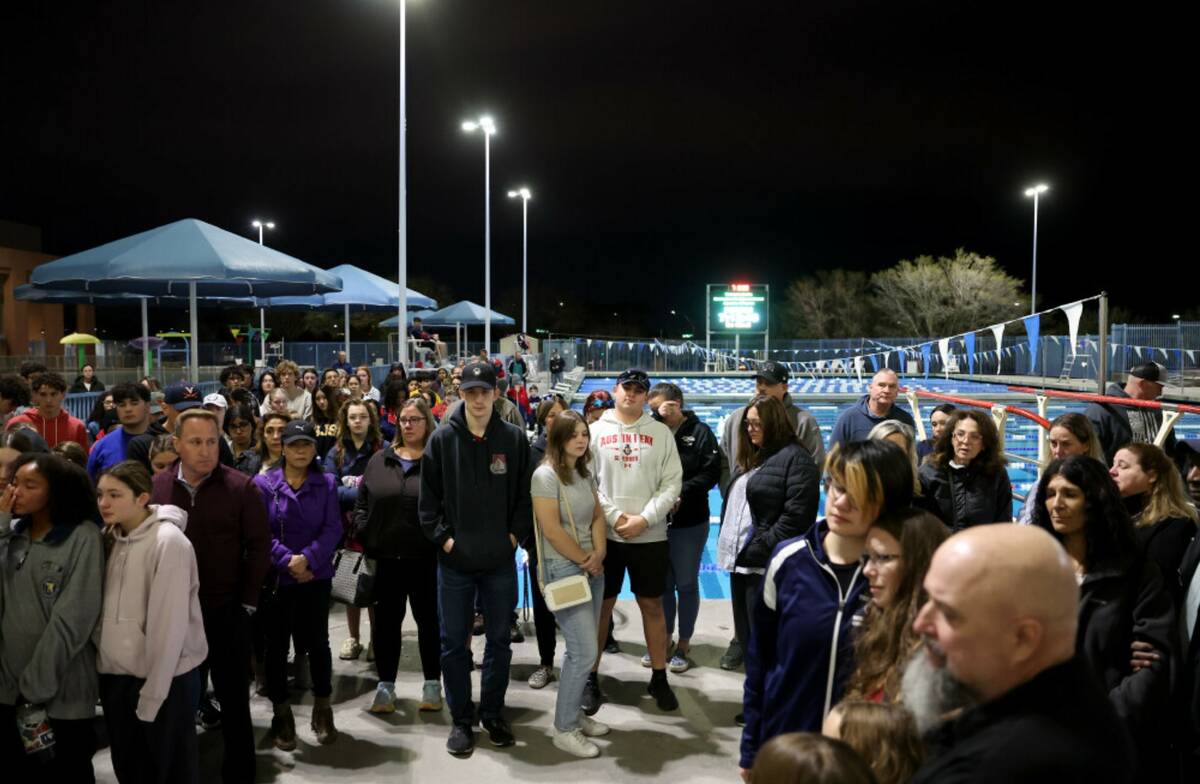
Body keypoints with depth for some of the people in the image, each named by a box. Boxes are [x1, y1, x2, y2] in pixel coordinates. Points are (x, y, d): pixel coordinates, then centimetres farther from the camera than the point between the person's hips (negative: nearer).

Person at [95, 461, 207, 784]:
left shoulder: (169, 542, -18)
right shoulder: (111, 537, 5)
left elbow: (169, 624, -19)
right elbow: (108, 611, 7)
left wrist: (152, 693, -16)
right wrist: (103, 660, -1)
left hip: (164, 680, -6)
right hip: (116, 676, 7)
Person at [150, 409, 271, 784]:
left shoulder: (241, 487, -9)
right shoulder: (157, 488, -1)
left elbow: (259, 546, -6)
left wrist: (248, 601, -7)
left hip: (226, 611, -2)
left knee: (233, 696, 10)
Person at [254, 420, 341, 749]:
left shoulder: (326, 483, 3)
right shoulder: (263, 484, -2)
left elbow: (332, 528, -4)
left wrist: (309, 559, -17)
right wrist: (287, 560, -16)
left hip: (316, 577, 1)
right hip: (275, 577, -1)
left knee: (317, 642, 6)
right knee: (276, 645, 7)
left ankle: (322, 708, 23)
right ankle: (281, 713, 21)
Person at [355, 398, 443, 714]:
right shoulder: (379, 460, 9)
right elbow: (362, 501, 11)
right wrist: (363, 534, 0)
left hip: (426, 557, -3)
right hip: (386, 555, 3)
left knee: (428, 619, 9)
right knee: (386, 621, 11)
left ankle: (432, 684, 22)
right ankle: (385, 685, 23)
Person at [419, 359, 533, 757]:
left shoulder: (514, 439, 0)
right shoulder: (442, 439, -3)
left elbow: (525, 494, 5)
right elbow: (428, 497, 0)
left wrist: (515, 534, -4)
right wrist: (443, 537, -7)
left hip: (500, 560, 1)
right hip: (455, 560, -1)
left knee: (499, 641, 12)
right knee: (454, 643, 7)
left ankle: (493, 714, 28)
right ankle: (461, 720, 22)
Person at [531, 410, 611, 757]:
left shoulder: (584, 473, 9)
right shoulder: (546, 475, -14)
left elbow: (598, 516, 11)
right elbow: (552, 531, -19)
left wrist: (599, 554, -7)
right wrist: (585, 560, -10)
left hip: (591, 569, 7)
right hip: (563, 570, -7)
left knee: (580, 649, 12)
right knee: (586, 651, -8)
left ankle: (574, 714, 26)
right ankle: (564, 729, 5)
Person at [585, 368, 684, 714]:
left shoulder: (661, 432, 4)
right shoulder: (596, 430, 3)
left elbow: (672, 483, -1)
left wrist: (644, 519, -11)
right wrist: (616, 517, -11)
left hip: (650, 535, 1)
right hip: (605, 534, 0)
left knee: (652, 606, 9)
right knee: (601, 606, 8)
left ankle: (659, 678, 22)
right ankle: (591, 679, 20)